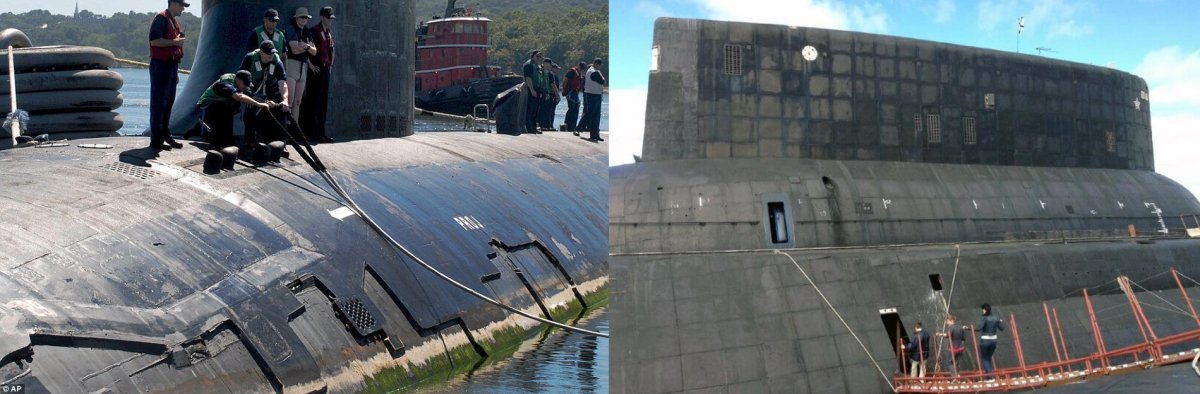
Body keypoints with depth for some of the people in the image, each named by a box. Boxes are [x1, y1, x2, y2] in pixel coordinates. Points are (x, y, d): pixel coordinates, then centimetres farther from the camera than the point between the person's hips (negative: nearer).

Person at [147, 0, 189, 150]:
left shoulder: (174, 22, 18)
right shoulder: (161, 18, -11)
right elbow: (154, 41, -22)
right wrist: (174, 42, -19)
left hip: (171, 66, 9)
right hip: (161, 66, -9)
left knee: (169, 102, 14)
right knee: (159, 103, -7)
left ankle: (166, 136, 22)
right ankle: (156, 139, -5)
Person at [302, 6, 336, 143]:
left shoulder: (329, 33, 16)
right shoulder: (313, 32, -8)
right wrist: (310, 65, -16)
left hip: (326, 70, 8)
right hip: (316, 70, -8)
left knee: (323, 102, 8)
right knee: (314, 102, -7)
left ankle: (320, 132, 12)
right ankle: (312, 132, -5)